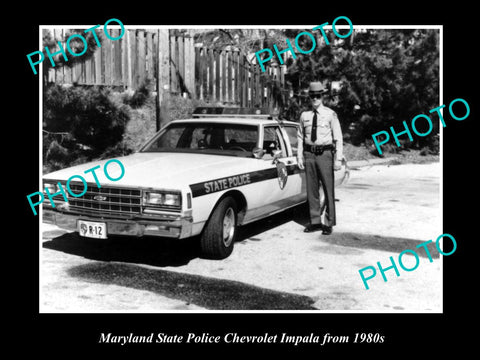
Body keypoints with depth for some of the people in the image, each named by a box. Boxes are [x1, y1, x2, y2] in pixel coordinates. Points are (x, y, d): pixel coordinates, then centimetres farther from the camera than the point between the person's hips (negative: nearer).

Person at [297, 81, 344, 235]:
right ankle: (315, 222, 18)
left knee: (328, 189, -1)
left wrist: (338, 159, -7)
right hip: (309, 154, 3)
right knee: (311, 190, 8)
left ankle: (329, 223, 9)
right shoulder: (304, 115, 8)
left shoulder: (330, 114, -1)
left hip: (325, 154, -3)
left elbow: (338, 138, -2)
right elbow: (300, 137, 13)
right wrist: (299, 156, 6)